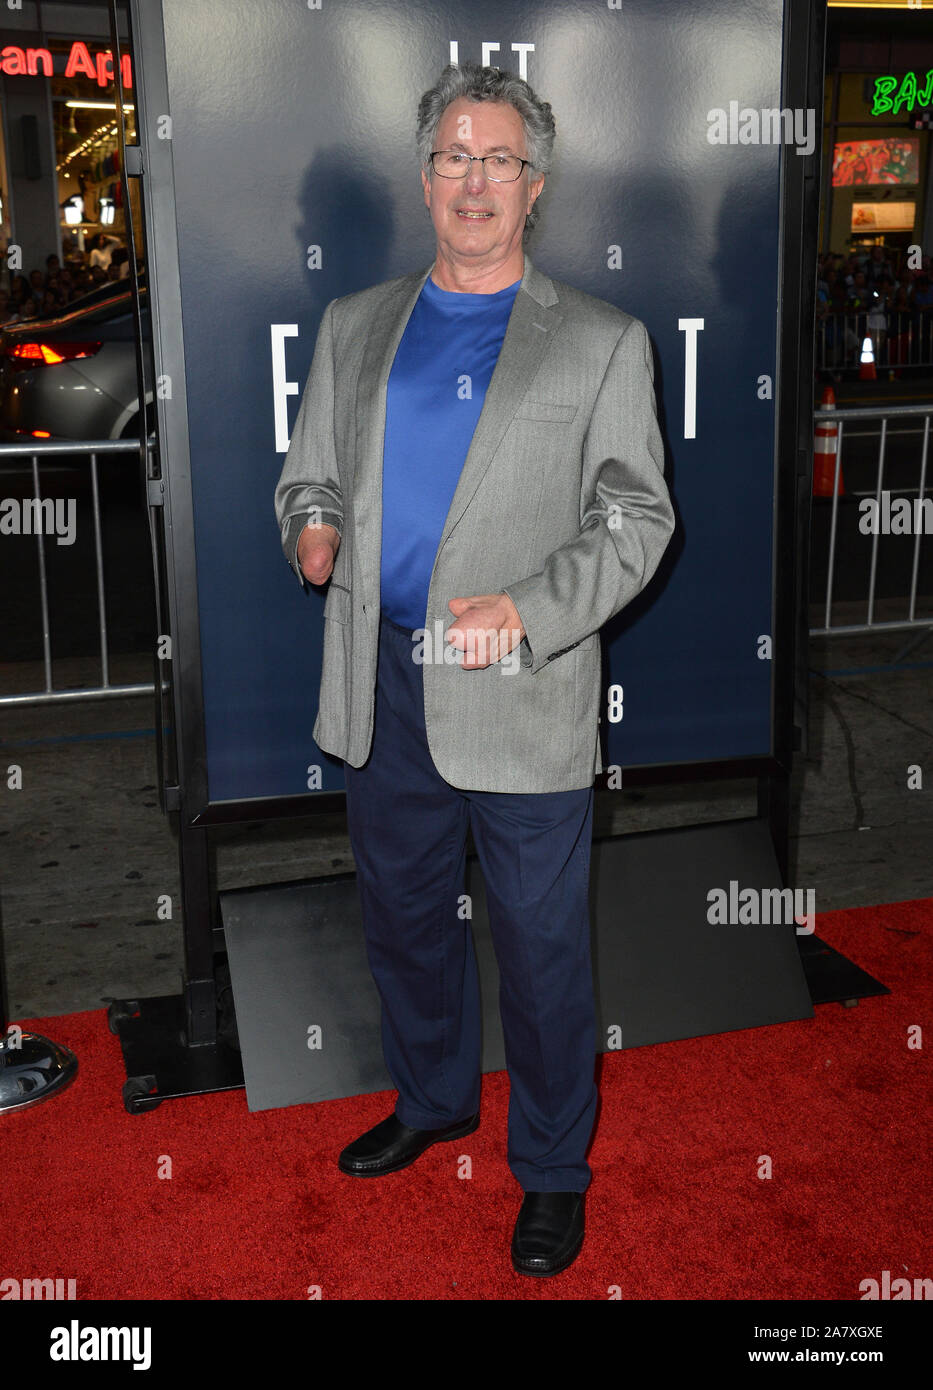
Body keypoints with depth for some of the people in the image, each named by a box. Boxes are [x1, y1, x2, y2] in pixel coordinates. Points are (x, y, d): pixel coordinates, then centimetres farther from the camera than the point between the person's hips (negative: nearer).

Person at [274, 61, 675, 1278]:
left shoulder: (601, 343, -2)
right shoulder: (353, 326, 10)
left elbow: (637, 519, -5)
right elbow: (307, 472, 16)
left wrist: (531, 609, -21)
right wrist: (311, 529, -8)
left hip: (522, 702, -4)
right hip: (383, 691, 4)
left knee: (541, 948, 8)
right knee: (403, 918, 21)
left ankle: (553, 1169, 29)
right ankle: (433, 1098, 46)